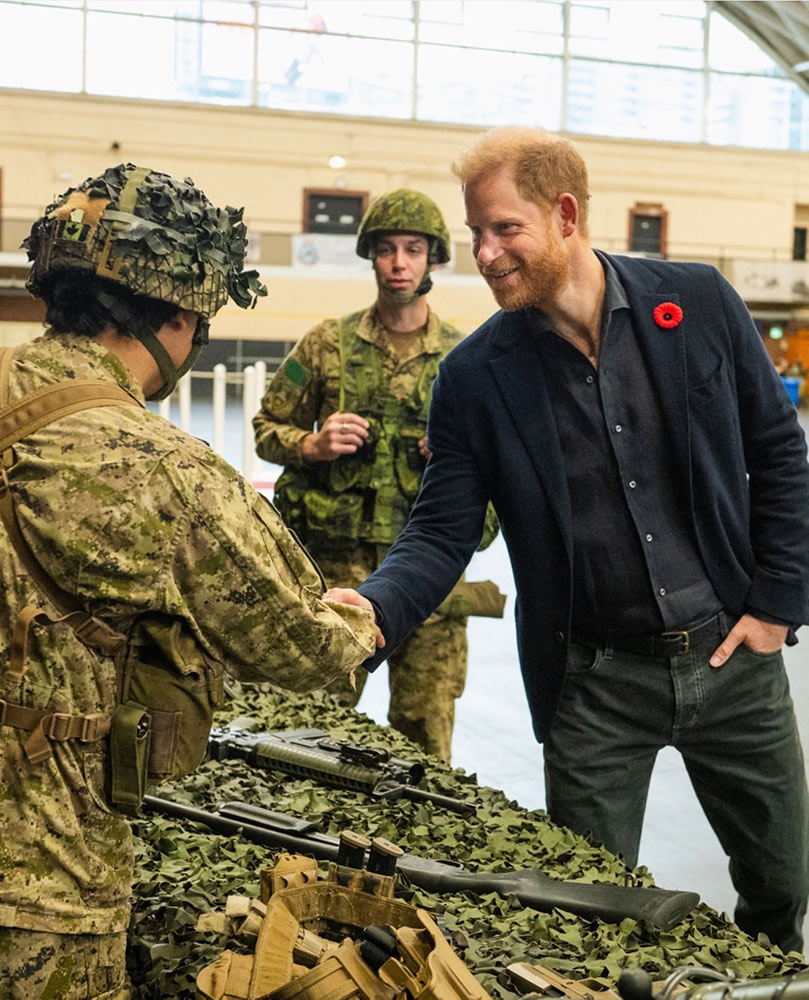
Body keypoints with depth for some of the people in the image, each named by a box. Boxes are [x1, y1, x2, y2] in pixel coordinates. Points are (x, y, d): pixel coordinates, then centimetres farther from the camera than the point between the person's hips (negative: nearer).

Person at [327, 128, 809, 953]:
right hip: (594, 678, -1)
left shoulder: (698, 303, -6)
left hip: (731, 654, 2)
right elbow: (441, 531, -6)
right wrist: (375, 609, -25)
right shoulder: (474, 375, -7)